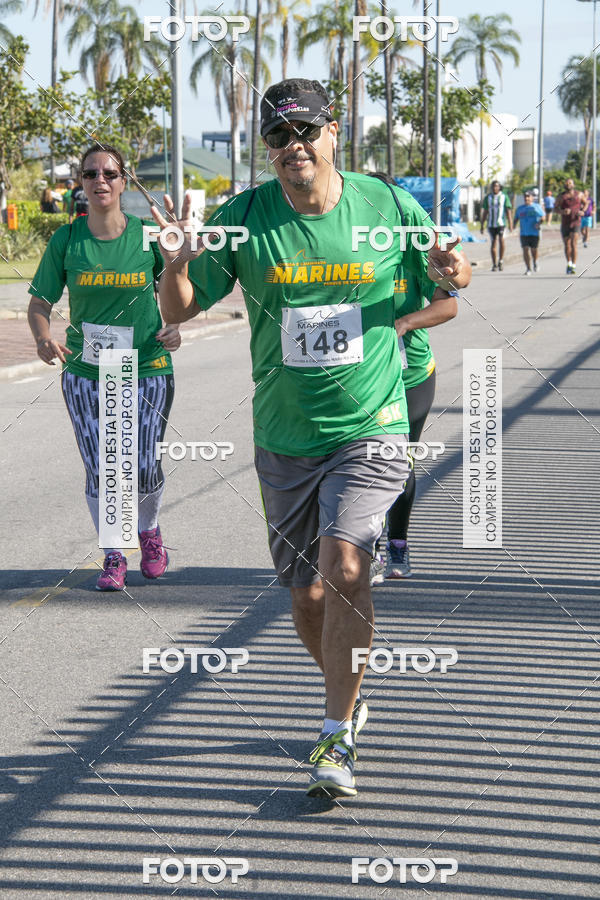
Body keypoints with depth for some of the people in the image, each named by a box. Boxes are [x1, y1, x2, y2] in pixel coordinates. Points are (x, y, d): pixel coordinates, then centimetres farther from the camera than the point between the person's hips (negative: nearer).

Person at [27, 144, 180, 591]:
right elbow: (40, 303, 1)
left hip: (148, 370, -1)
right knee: (101, 471, 1)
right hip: (86, 374, 1)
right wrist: (44, 337, -19)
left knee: (143, 467, -1)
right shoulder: (66, 240, -2)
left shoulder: (148, 235, -4)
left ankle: (149, 529, 31)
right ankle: (113, 556, 20)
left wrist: (176, 327, -9)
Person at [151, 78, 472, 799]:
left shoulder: (388, 207, -4)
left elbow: (439, 294, 10)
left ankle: (337, 736, -12)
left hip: (370, 428, -2)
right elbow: (178, 311, 1)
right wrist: (178, 261, -20)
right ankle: (349, 699, 38)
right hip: (285, 438, 3)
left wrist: (448, 276, -14)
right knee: (307, 594, 10)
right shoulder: (243, 219, -3)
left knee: (343, 563, -23)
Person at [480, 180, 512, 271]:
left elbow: (508, 211, 0)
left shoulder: (504, 197, 2)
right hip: (491, 224, 2)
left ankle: (500, 261, -2)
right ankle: (494, 264, 10)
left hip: (501, 223, -2)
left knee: (501, 241, -18)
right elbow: (484, 212, 11)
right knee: (493, 243, 3)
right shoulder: (488, 197, 7)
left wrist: (510, 224, -8)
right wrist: (482, 225, 8)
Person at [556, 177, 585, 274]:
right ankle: (569, 263, 35)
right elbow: (555, 207, 2)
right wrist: (562, 211, -19)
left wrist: (582, 211, -1)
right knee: (567, 245, 12)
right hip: (565, 224, 2)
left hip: (576, 223, -2)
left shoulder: (579, 194, 3)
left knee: (573, 244, -17)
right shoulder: (561, 196, 0)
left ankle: (573, 266, -21)